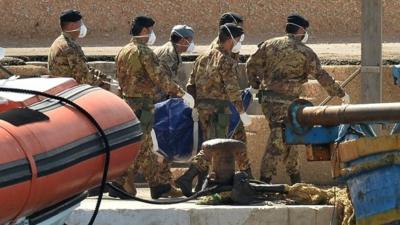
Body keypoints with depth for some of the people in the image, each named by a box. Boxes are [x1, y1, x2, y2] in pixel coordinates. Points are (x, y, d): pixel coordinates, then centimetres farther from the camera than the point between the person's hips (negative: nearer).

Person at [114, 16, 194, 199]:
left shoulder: (122, 52, 13)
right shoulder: (144, 52, -13)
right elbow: (159, 79, -18)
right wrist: (181, 93, -14)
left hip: (127, 101, 9)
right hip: (143, 105, -9)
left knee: (146, 146, 12)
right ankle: (121, 184, -3)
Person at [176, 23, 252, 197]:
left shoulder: (203, 58, 13)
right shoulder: (226, 61, -11)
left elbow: (191, 84, 14)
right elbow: (232, 89, -16)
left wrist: (194, 105, 19)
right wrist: (242, 112, -12)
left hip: (202, 106, 8)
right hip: (218, 108, -8)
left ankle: (203, 185, 16)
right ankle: (186, 179, -21)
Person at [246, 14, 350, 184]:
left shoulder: (270, 45, 7)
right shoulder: (305, 52, -6)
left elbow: (251, 65, 10)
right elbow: (321, 76, -5)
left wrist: (255, 85, 25)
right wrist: (340, 93, 5)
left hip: (266, 99, 7)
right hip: (285, 102, -7)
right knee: (277, 141, -5)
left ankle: (295, 176, 29)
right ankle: (265, 179, -8)